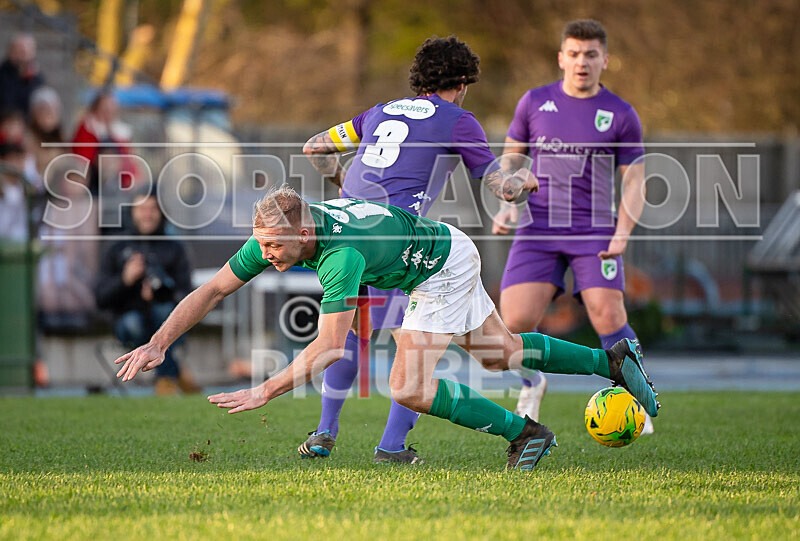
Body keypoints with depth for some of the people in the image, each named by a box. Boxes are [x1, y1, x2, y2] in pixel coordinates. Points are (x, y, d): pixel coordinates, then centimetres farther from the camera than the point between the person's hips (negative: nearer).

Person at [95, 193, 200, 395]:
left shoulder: (174, 249, 15)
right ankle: (177, 374, -27)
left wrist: (157, 294, -21)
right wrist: (125, 279, -14)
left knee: (166, 310, -35)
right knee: (134, 321, -35)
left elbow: (184, 294, 1)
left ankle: (166, 378, -33)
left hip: (168, 323, -1)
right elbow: (101, 298, 5)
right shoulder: (116, 251, 16)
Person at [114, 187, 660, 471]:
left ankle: (523, 431, -2)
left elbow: (331, 347, -44)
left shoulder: (342, 253, -41)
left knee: (410, 389, -16)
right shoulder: (277, 236, -19)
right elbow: (212, 291, -12)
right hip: (441, 258, 8)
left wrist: (266, 392, -46)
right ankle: (611, 359, 35)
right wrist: (158, 344, -22)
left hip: (445, 265, -8)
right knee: (501, 353, 22)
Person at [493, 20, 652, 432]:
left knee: (608, 319, -18)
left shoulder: (621, 116, 2)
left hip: (594, 233, -1)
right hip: (539, 229, 1)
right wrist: (507, 206, 1)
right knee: (516, 320, -13)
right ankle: (532, 385, 18)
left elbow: (634, 182, 4)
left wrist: (622, 236, -11)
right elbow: (512, 157, 18)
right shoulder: (535, 103, 7)